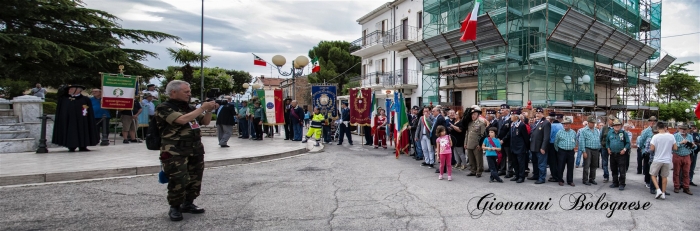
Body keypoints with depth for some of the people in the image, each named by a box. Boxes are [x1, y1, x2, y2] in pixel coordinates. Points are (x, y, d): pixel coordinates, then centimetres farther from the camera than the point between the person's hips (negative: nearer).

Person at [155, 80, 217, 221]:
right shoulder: (163, 108, -8)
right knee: (178, 181, -6)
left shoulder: (189, 108, 14)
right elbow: (182, 120, -24)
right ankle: (175, 208, 13)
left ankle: (188, 204, 27)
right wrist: (202, 108, -18)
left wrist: (209, 110, -1)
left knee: (195, 179, 11)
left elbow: (205, 122, 19)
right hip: (175, 152, -7)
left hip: (196, 150, 7)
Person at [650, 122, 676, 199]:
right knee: (664, 176, 13)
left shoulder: (655, 136, -13)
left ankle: (658, 190, -4)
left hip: (657, 160, -3)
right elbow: (675, 148, 2)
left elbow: (652, 149, -13)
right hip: (667, 160, 3)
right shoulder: (671, 136, -4)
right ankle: (663, 193, 18)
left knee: (653, 175, 11)